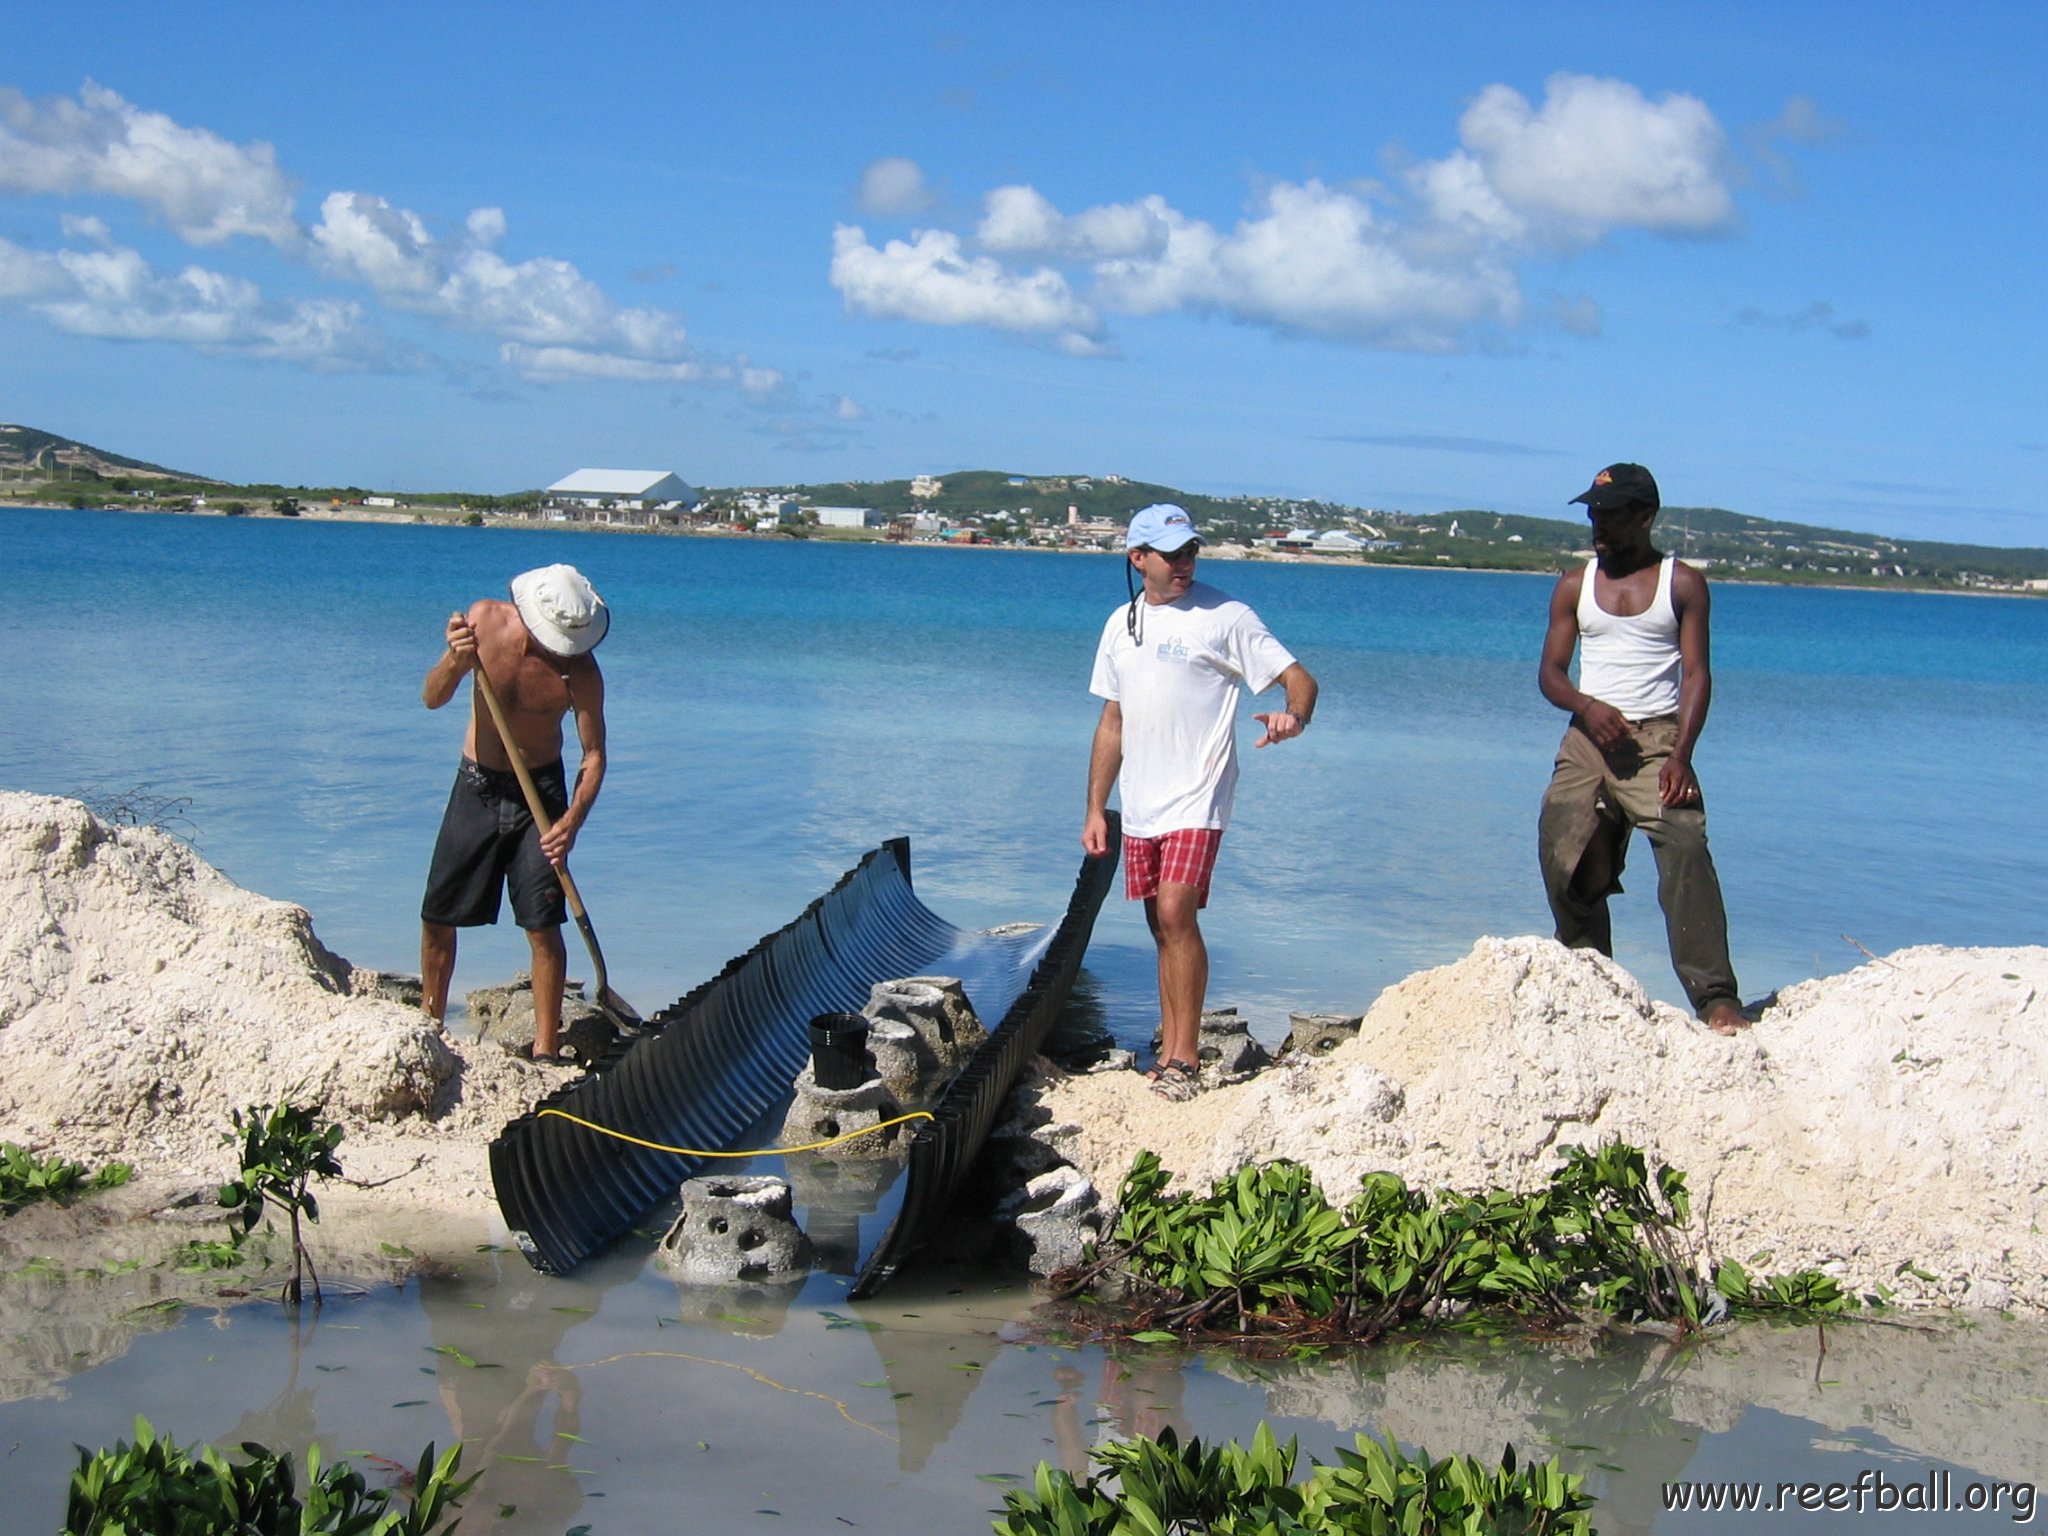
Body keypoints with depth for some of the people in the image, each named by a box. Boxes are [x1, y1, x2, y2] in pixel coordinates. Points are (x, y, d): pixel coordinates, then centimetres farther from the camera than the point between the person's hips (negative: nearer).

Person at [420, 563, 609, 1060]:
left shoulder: (579, 669, -19)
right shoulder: (485, 620, -14)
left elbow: (593, 754, -12)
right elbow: (432, 698, -7)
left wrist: (572, 821, -27)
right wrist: (455, 660, -29)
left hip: (538, 793, -2)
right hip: (476, 785, 3)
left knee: (543, 927, -8)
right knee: (437, 918, 6)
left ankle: (545, 1050, 0)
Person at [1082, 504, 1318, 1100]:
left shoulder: (1224, 616, -5)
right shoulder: (1121, 624, 12)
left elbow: (1299, 678, -6)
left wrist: (1293, 717, -30)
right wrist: (1095, 809, 14)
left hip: (1196, 799, -6)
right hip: (1140, 806, 6)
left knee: (1175, 913, -17)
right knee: (1163, 928, 9)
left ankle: (1184, 1061, -13)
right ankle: (1168, 1055, 15)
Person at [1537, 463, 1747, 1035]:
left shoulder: (1682, 584, 3)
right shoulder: (1574, 586, 11)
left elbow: (1697, 673, -3)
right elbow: (1550, 671, 9)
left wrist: (1680, 754, -16)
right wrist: (1586, 707, -13)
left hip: (1655, 737, -4)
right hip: (1587, 738, 4)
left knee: (1685, 853, -19)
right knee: (1563, 853, -1)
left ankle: (1716, 998, -23)